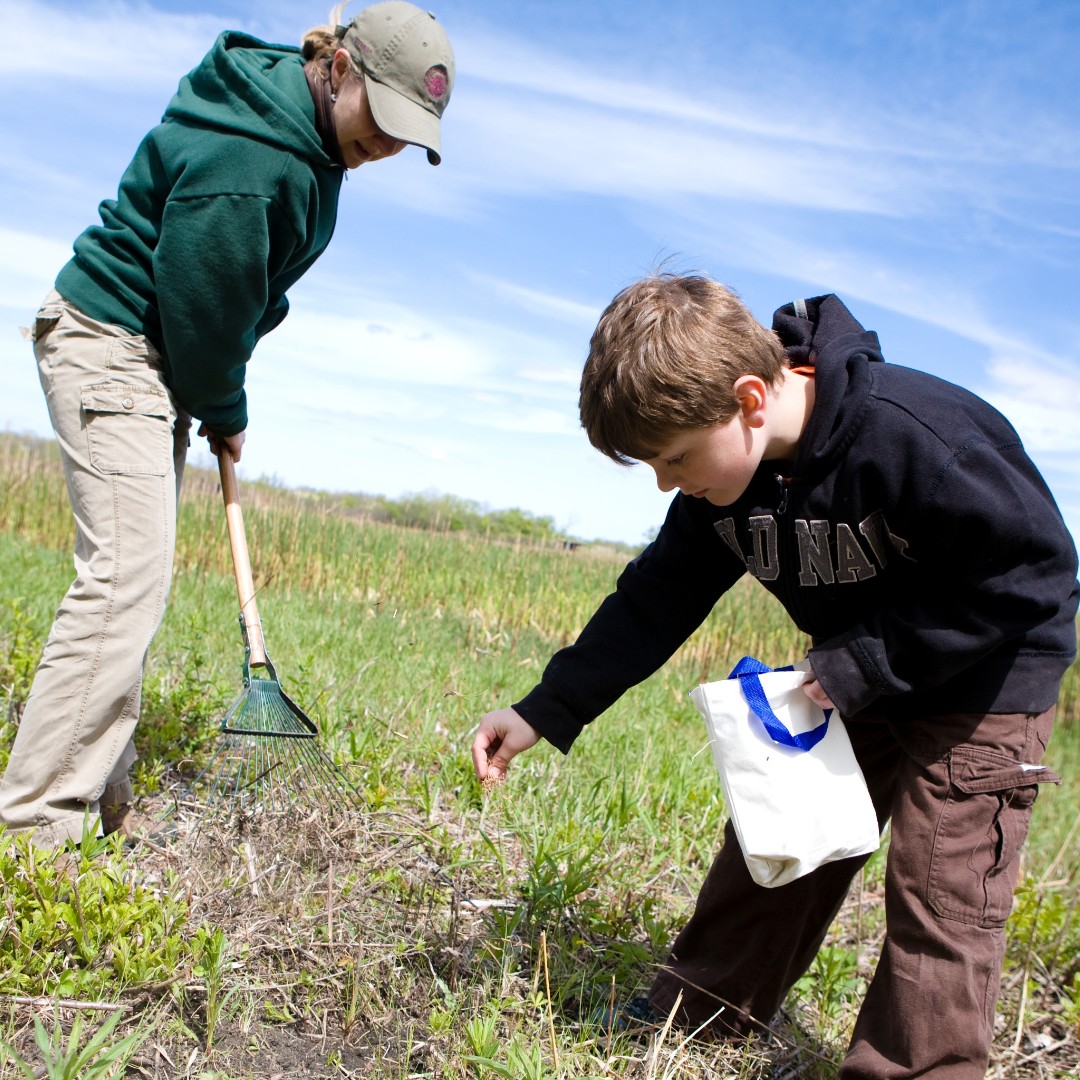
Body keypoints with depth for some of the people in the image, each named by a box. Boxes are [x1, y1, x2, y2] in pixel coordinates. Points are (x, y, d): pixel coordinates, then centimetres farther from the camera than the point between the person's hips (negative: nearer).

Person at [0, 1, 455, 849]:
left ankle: (100, 800, 19)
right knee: (125, 579, -15)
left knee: (133, 580, 10)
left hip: (159, 360, 10)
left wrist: (217, 405, 13)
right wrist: (225, 412, -5)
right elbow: (200, 301, -20)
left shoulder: (311, 131, 7)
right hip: (111, 347, -10)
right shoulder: (244, 156, -25)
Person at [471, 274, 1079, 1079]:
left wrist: (868, 664, -27)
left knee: (940, 892, -3)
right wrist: (546, 712, -8)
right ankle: (703, 1011, 29)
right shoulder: (726, 470, -13)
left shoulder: (912, 437, -36)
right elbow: (656, 601, -5)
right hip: (857, 675, 7)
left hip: (987, 677, -6)